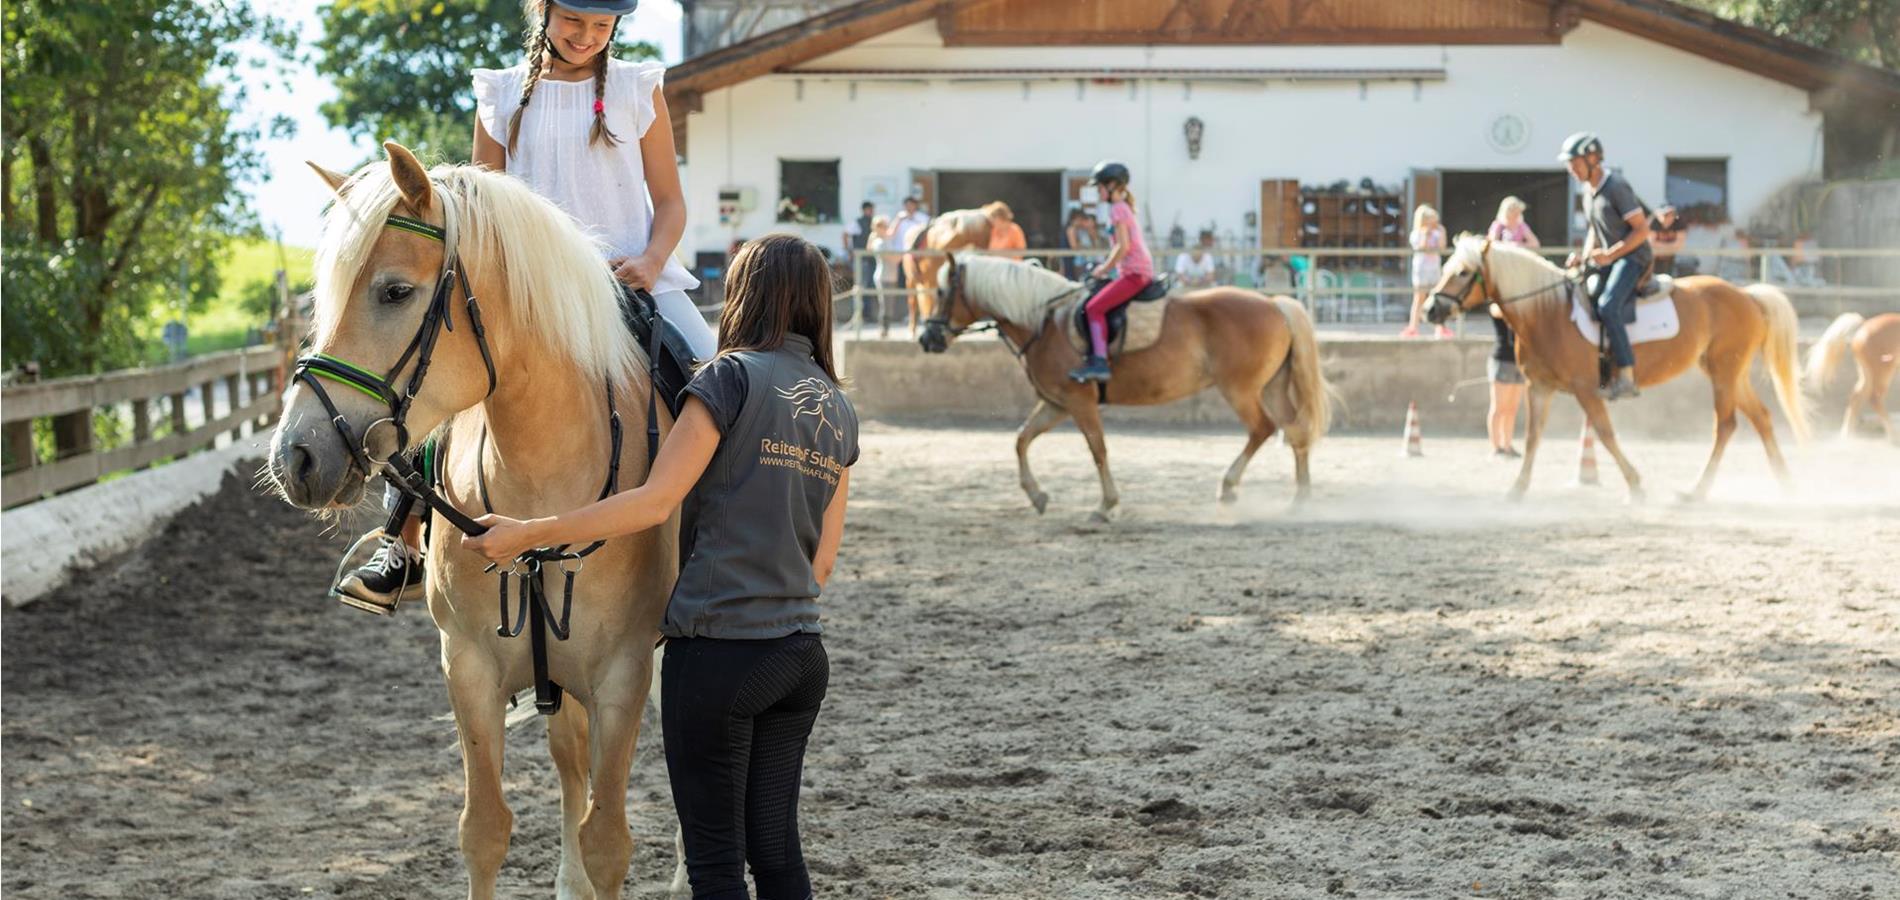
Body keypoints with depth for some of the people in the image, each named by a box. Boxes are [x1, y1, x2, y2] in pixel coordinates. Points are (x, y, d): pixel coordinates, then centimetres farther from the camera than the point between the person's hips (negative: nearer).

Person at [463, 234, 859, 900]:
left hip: (716, 652, -6)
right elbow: (823, 557, 13)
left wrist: (528, 533, -11)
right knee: (776, 847, 12)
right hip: (803, 653, 7)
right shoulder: (839, 409, 12)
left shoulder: (734, 375, -8)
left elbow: (655, 502, -14)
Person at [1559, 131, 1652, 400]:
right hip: (1608, 259, 10)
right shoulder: (1588, 190, 11)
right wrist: (1585, 256, 5)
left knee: (1607, 306, -30)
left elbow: (1642, 229, -17)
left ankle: (1626, 377, -31)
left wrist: (1610, 255, -21)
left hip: (1632, 257, -10)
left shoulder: (1616, 187, -16)